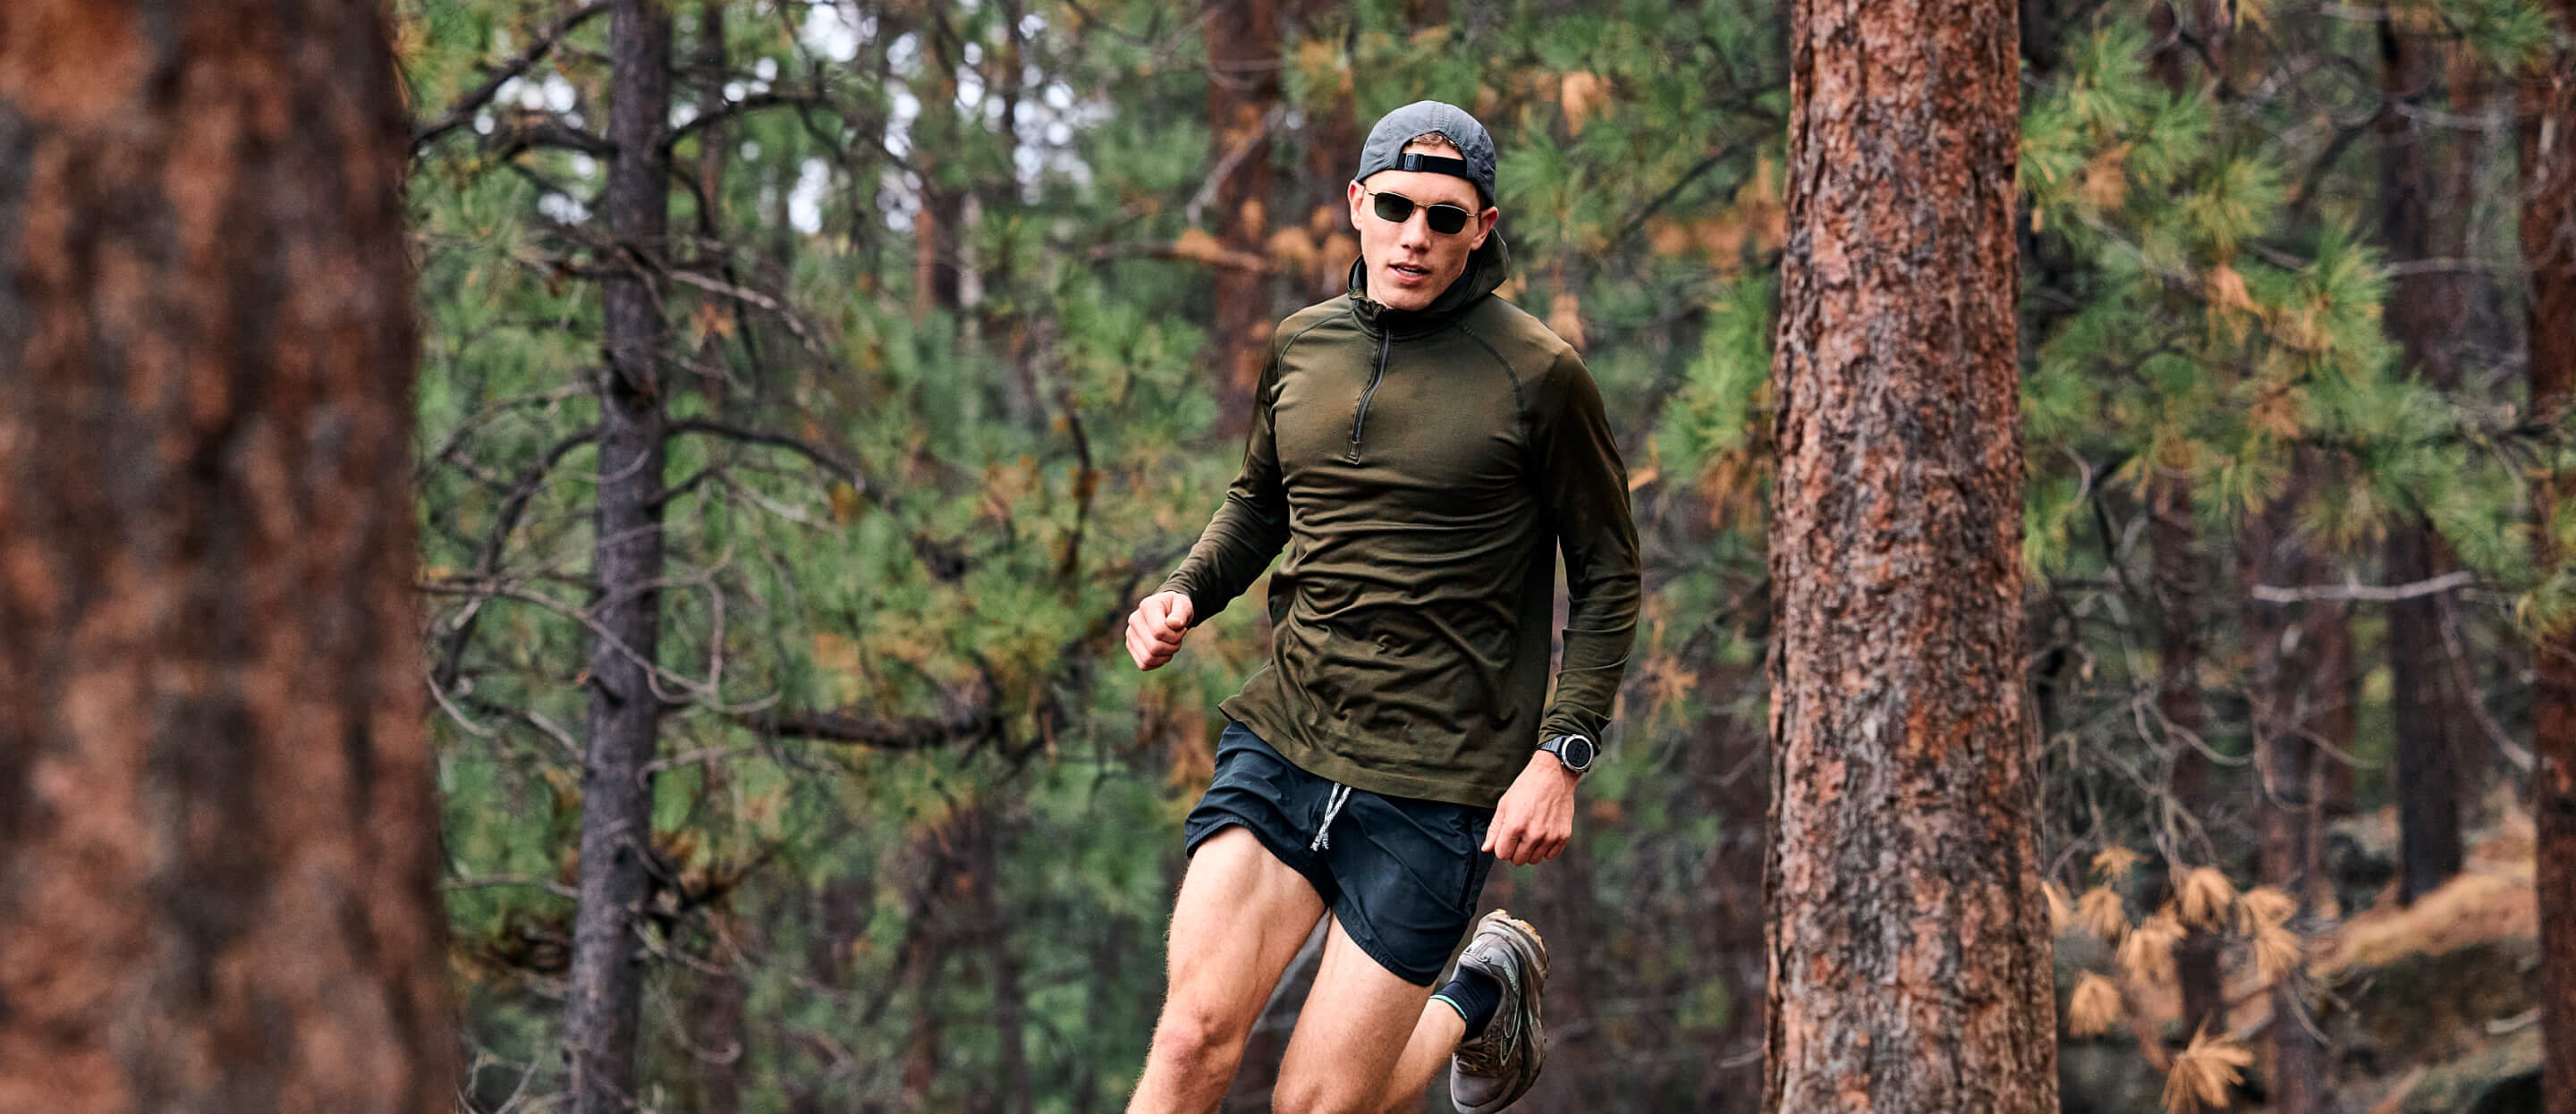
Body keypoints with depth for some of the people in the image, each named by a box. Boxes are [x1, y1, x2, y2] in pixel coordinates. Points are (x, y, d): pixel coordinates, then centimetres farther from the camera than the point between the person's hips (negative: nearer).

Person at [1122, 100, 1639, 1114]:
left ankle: (1481, 997, 30)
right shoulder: (1301, 346, 7)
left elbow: (1607, 575, 0)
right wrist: (1184, 595, 4)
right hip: (1281, 740, 4)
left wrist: (1561, 756, -9)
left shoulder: (1538, 377, -6)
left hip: (1436, 781, -4)